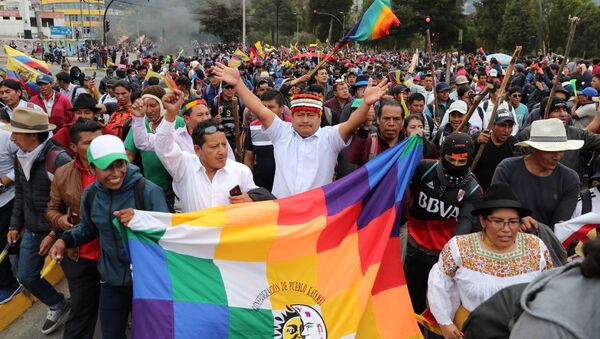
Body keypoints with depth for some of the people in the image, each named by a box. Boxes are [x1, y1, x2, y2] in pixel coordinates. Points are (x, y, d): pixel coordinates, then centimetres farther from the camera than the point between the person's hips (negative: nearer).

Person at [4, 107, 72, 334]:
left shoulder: (59, 159, -24)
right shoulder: (20, 158, 0)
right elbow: (20, 194, 14)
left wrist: (54, 234, -19)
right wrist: (15, 225, 14)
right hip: (32, 230, 7)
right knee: (26, 276, 14)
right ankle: (57, 305, 38)